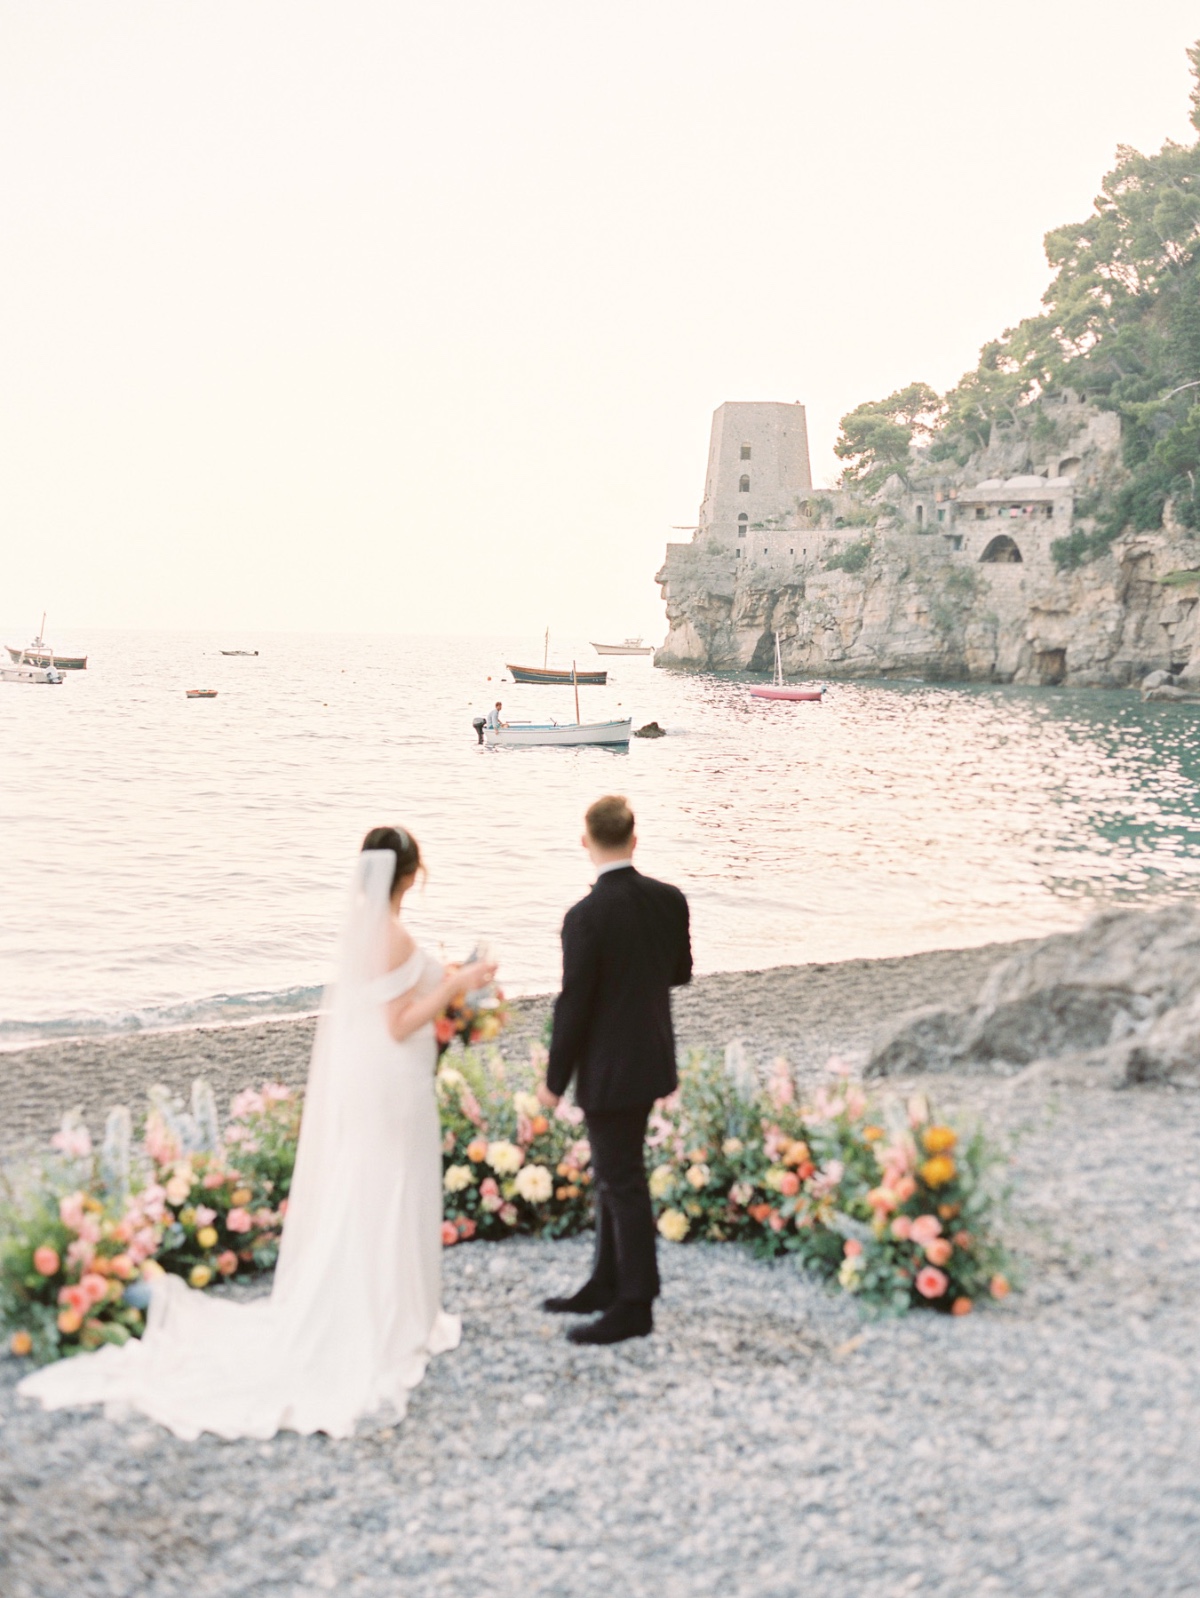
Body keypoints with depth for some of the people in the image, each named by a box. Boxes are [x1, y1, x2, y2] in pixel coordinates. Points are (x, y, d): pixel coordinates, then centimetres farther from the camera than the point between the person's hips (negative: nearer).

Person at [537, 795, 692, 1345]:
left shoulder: (586, 917, -23)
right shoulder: (669, 900, -3)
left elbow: (573, 1005, -18)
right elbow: (680, 972, 11)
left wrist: (554, 1081, -7)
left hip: (609, 1068, -8)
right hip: (651, 1057, 8)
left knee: (622, 1183, 2)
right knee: (614, 1174, 21)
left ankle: (634, 1308, 13)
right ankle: (607, 1284, 33)